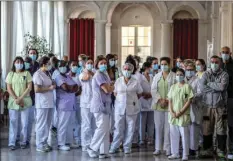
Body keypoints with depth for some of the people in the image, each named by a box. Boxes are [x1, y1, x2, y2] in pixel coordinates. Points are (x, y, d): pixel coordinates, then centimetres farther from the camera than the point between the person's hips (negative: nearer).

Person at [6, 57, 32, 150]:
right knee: (13, 122, 0)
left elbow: (29, 87, -3)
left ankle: (23, 142, 12)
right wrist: (16, 99, -11)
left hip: (25, 101, 0)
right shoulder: (11, 74, 6)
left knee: (24, 123, 3)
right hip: (13, 101, 0)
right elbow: (9, 88, 1)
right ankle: (12, 143, 3)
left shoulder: (26, 73, 3)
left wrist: (20, 98, -11)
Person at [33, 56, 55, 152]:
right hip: (42, 103, -9)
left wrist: (53, 85, 3)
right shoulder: (38, 74, -12)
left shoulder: (47, 74, 14)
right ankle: (40, 145, 4)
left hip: (50, 102, 9)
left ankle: (44, 143, 22)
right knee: (42, 124, -3)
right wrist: (50, 88, -13)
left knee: (47, 124, 13)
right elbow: (37, 89, -20)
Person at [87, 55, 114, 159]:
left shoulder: (104, 75, 20)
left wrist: (109, 87, -3)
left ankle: (103, 151, 11)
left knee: (106, 130, 8)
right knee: (102, 128, -11)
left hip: (105, 105, 10)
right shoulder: (99, 75, -12)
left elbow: (109, 89, 17)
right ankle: (92, 148, 0)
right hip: (100, 105, -10)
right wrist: (112, 87, 1)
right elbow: (107, 90, -17)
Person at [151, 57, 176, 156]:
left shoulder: (174, 76, 0)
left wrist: (167, 101, -13)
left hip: (170, 105, -3)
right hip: (158, 105, 3)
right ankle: (158, 148, 10)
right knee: (158, 127, 4)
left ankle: (168, 149, 5)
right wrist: (160, 100, -8)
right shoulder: (156, 76, 13)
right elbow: (153, 90, 6)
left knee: (168, 127, -2)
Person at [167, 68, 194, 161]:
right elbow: (170, 100, 11)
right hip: (173, 114, 5)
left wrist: (180, 112, -13)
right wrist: (171, 112, -4)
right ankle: (175, 153, 18)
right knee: (174, 135, 8)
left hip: (183, 115, -5)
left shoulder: (187, 86, -3)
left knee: (184, 135, -2)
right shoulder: (173, 87, 11)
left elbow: (189, 101, -8)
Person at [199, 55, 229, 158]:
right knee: (207, 130, 3)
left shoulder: (224, 75, 2)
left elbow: (222, 86, -17)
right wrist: (216, 88, -10)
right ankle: (207, 149, 14)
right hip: (208, 106, 2)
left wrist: (209, 84, -7)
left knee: (221, 130, 2)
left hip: (220, 106, -1)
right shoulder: (206, 74, 7)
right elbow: (202, 87, -8)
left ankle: (221, 150, 11)